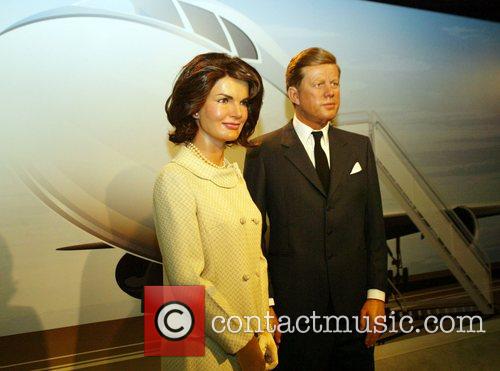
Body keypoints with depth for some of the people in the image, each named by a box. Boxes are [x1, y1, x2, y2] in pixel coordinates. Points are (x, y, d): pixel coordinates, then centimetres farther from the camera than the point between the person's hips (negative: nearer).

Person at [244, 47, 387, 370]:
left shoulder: (360, 147, 7)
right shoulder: (265, 151, -4)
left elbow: (374, 225, 7)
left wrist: (376, 294, 1)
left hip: (355, 306, 4)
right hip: (293, 306, -3)